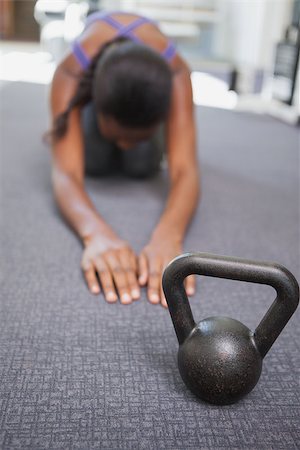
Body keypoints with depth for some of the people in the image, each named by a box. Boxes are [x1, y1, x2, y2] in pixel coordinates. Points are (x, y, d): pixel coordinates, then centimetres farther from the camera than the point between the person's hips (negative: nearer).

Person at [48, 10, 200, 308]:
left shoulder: (174, 73, -43)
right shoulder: (70, 73, -43)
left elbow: (184, 169, -52)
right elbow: (66, 171, -53)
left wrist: (168, 236, -73)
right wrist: (96, 233, -74)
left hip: (151, 85, 1)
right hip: (91, 75, 0)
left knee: (142, 166, -19)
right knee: (94, 163, -21)